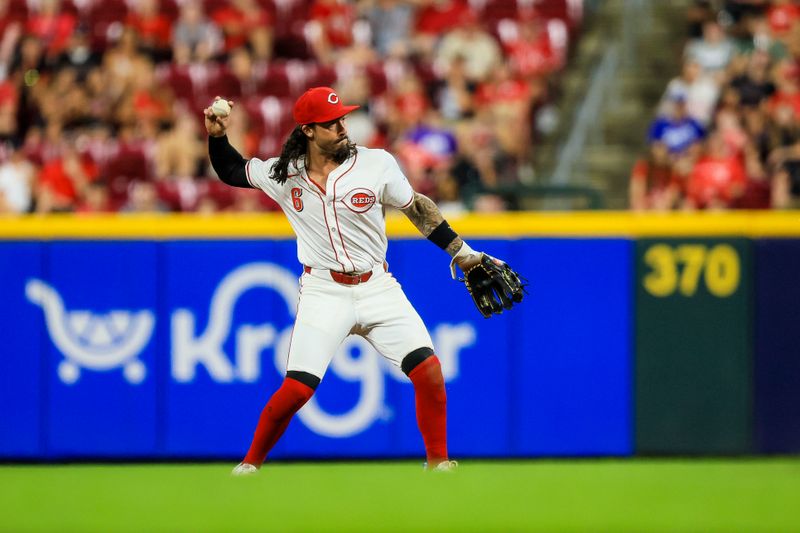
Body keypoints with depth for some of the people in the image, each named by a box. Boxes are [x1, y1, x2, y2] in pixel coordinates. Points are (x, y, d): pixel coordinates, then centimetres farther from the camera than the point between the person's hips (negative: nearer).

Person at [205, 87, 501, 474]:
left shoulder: (377, 164, -5)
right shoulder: (284, 174, -1)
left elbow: (417, 208, 6)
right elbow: (231, 172, 15)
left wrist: (463, 253, 7)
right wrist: (217, 136, -3)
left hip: (378, 287, 1)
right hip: (323, 293, -1)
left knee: (428, 370, -14)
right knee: (296, 388, -13)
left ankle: (439, 464, 3)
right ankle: (250, 464, 8)